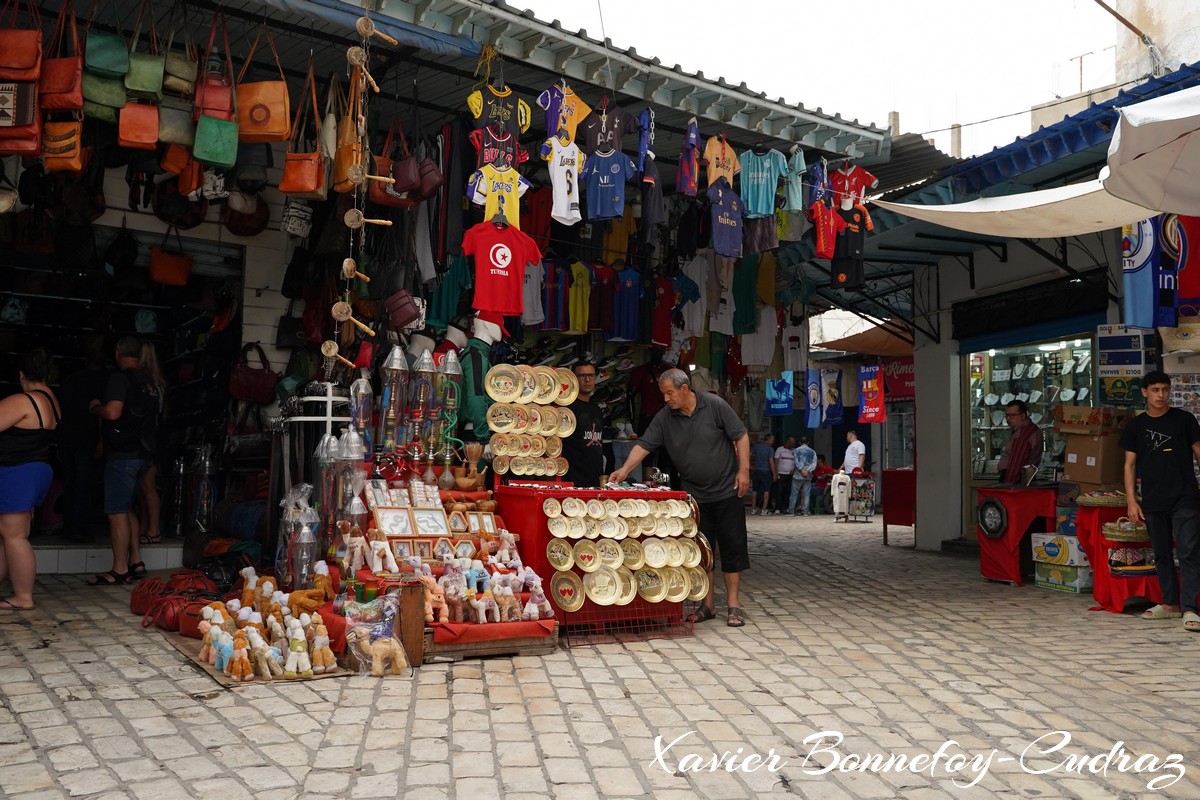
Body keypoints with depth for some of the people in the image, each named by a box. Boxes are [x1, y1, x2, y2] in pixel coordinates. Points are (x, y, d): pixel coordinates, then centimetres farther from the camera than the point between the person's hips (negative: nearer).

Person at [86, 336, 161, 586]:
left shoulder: (119, 378, -10)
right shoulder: (149, 383, 14)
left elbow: (113, 412, -22)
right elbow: (154, 420, 21)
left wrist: (96, 407, -3)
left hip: (122, 454, -8)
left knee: (117, 512, -5)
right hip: (143, 453, 8)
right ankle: (135, 561, 18)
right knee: (126, 508, 18)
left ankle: (119, 570, -4)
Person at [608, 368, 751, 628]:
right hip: (694, 496, 3)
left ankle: (734, 605, 8)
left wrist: (743, 470, -12)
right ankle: (708, 605, 16)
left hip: (726, 490, -3)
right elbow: (644, 445, -5)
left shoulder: (714, 405, -9)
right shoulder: (664, 418, -1)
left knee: (732, 547, 0)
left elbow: (740, 436, -5)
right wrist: (624, 470, -19)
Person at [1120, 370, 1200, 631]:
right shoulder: (1135, 426, 6)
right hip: (1153, 501, 3)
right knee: (1162, 554, 12)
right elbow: (1130, 465, 6)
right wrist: (1131, 501, -1)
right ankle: (1170, 603, 22)